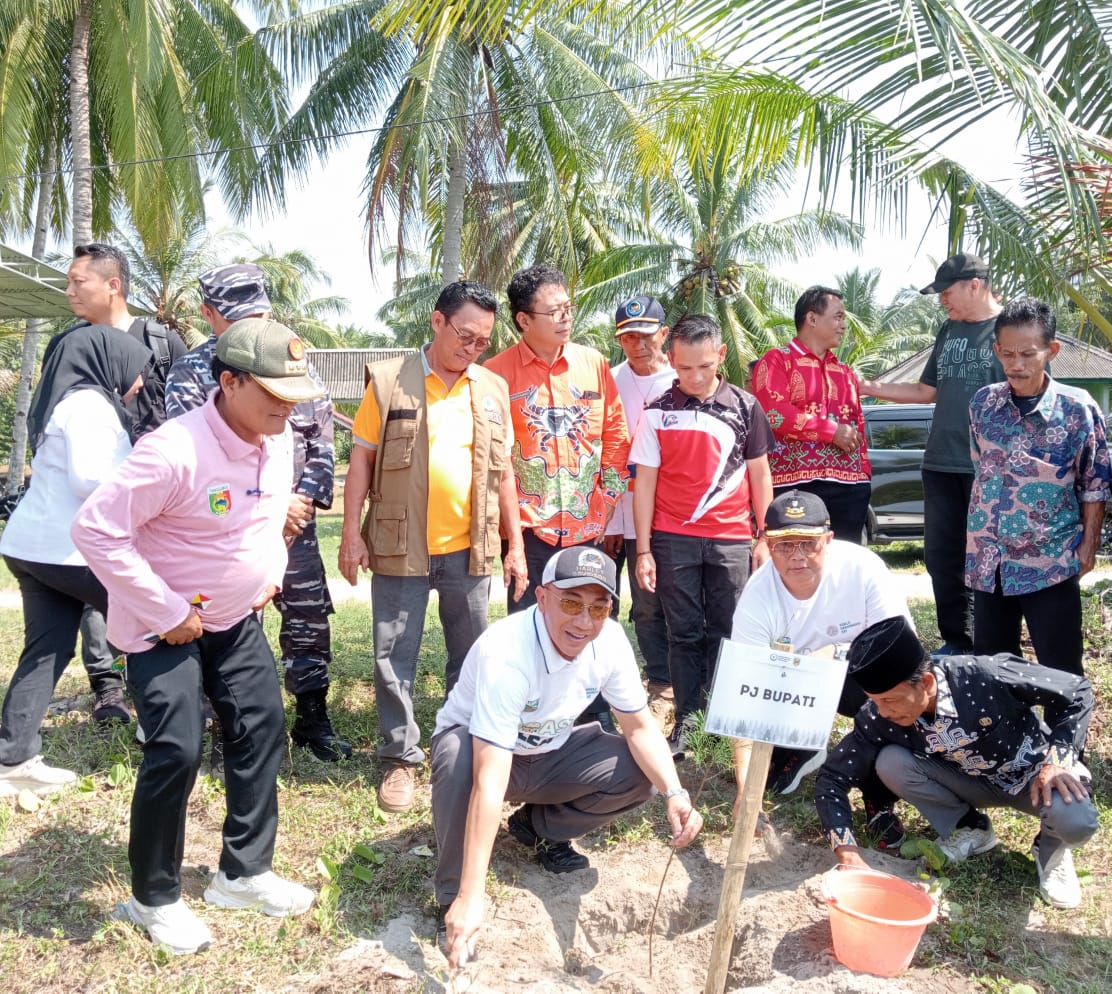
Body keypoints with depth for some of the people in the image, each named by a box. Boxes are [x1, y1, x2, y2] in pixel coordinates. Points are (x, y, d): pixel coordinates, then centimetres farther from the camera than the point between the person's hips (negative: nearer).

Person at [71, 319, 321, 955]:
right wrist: (165, 612, -23)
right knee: (177, 753, -7)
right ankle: (155, 899, 18)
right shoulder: (175, 450, -29)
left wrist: (271, 571, 5)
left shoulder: (278, 439, -4)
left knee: (263, 729, 8)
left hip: (236, 617, 7)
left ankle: (245, 872, 27)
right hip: (164, 625, -7)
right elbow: (97, 530, -27)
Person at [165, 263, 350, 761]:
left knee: (310, 620, 7)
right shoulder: (191, 373, -3)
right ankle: (233, 733, 21)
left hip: (294, 523, 3)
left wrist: (305, 500, -5)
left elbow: (322, 438, 7)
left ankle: (312, 721, 24)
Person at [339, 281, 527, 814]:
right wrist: (351, 531, -6)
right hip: (400, 548, -3)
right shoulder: (389, 381, -2)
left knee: (471, 659, 13)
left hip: (471, 549, 3)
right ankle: (401, 758, 21)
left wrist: (515, 545, 9)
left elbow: (503, 471, 11)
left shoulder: (493, 388, 8)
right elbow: (362, 458, 0)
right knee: (393, 659, 5)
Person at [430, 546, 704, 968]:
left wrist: (675, 794, -28)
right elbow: (490, 781, -43)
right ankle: (453, 901, -14)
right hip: (473, 745, -5)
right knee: (457, 759, -38)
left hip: (550, 752, 5)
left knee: (639, 772, -14)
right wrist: (471, 897, -45)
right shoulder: (506, 654, -38)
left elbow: (640, 727, -9)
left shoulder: (609, 640, -20)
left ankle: (537, 827, 9)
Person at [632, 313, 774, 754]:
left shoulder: (744, 406, 3)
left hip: (731, 538, 1)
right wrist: (643, 550, -3)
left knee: (727, 633, 5)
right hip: (672, 539, 0)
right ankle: (685, 717, 16)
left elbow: (759, 474, 8)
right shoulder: (657, 411, 1)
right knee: (684, 633, 6)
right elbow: (644, 481, 1)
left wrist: (764, 537, 4)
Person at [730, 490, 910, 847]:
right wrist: (745, 786, -40)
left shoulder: (862, 567, -26)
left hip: (854, 675, 0)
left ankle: (879, 803, -8)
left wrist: (836, 652, -37)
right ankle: (802, 753, 20)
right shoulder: (756, 599, -27)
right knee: (766, 777, -17)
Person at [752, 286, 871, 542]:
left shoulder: (845, 371, 23)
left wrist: (864, 478, 12)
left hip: (848, 485, 7)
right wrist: (831, 430, -11)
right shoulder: (777, 360, 1)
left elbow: (859, 430, 23)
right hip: (796, 485, -6)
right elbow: (774, 414, -14)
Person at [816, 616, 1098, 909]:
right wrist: (847, 852, -28)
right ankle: (969, 830, 4)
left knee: (1076, 820, -35)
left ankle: (1052, 848, 4)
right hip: (974, 783, 3)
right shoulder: (878, 718, -24)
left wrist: (1056, 760, -26)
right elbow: (833, 778, -18)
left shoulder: (985, 676, -35)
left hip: (1033, 774, -2)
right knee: (890, 762, -24)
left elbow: (1077, 690, -19)